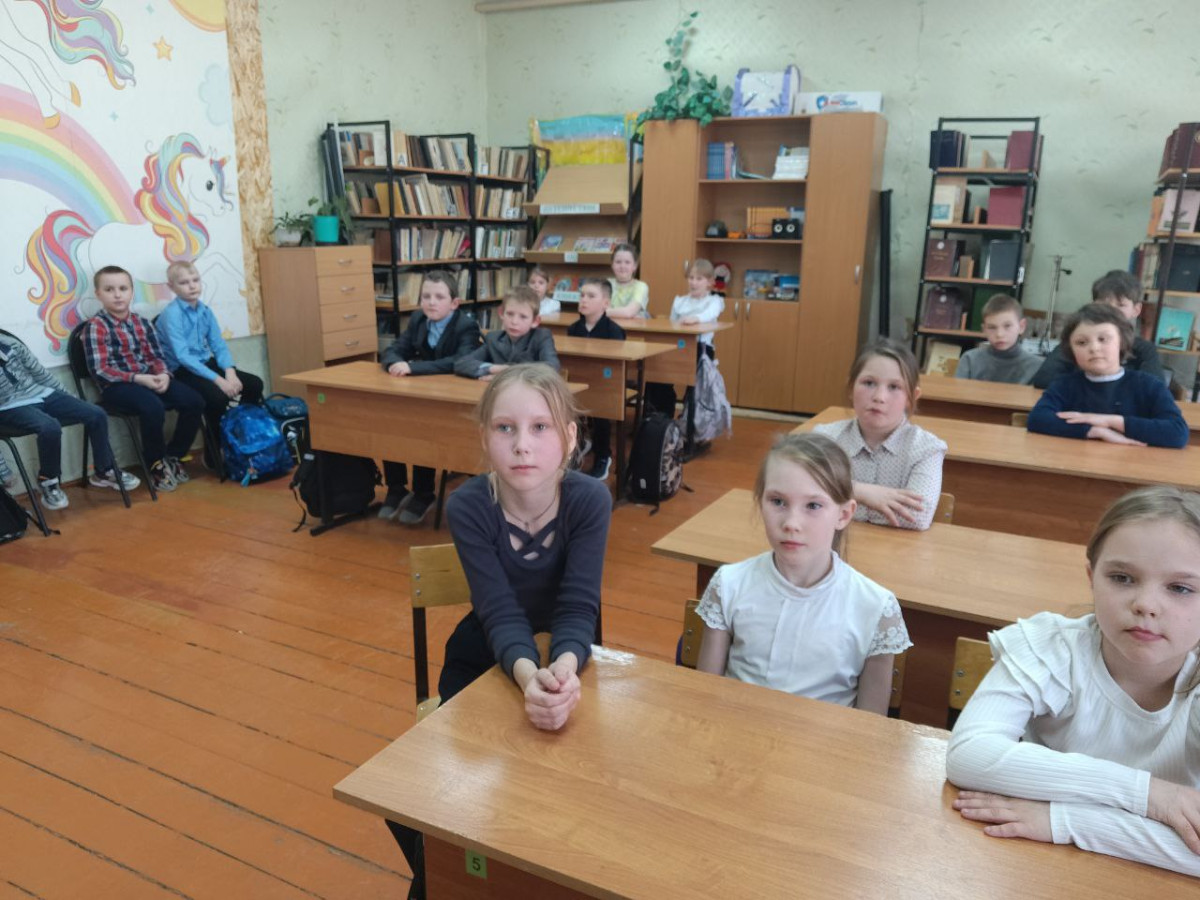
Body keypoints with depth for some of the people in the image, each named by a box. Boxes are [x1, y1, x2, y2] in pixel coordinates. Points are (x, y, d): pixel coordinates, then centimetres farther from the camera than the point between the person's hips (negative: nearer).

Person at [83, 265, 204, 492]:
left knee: (194, 401, -11)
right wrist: (138, 379, -22)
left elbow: (156, 356, 12)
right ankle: (156, 465, -9)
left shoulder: (142, 323, 11)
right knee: (153, 408, -34)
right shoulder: (96, 326, -7)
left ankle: (172, 457, 7)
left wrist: (163, 375, -12)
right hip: (117, 386, -6)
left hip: (149, 379, 6)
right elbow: (100, 371, -14)